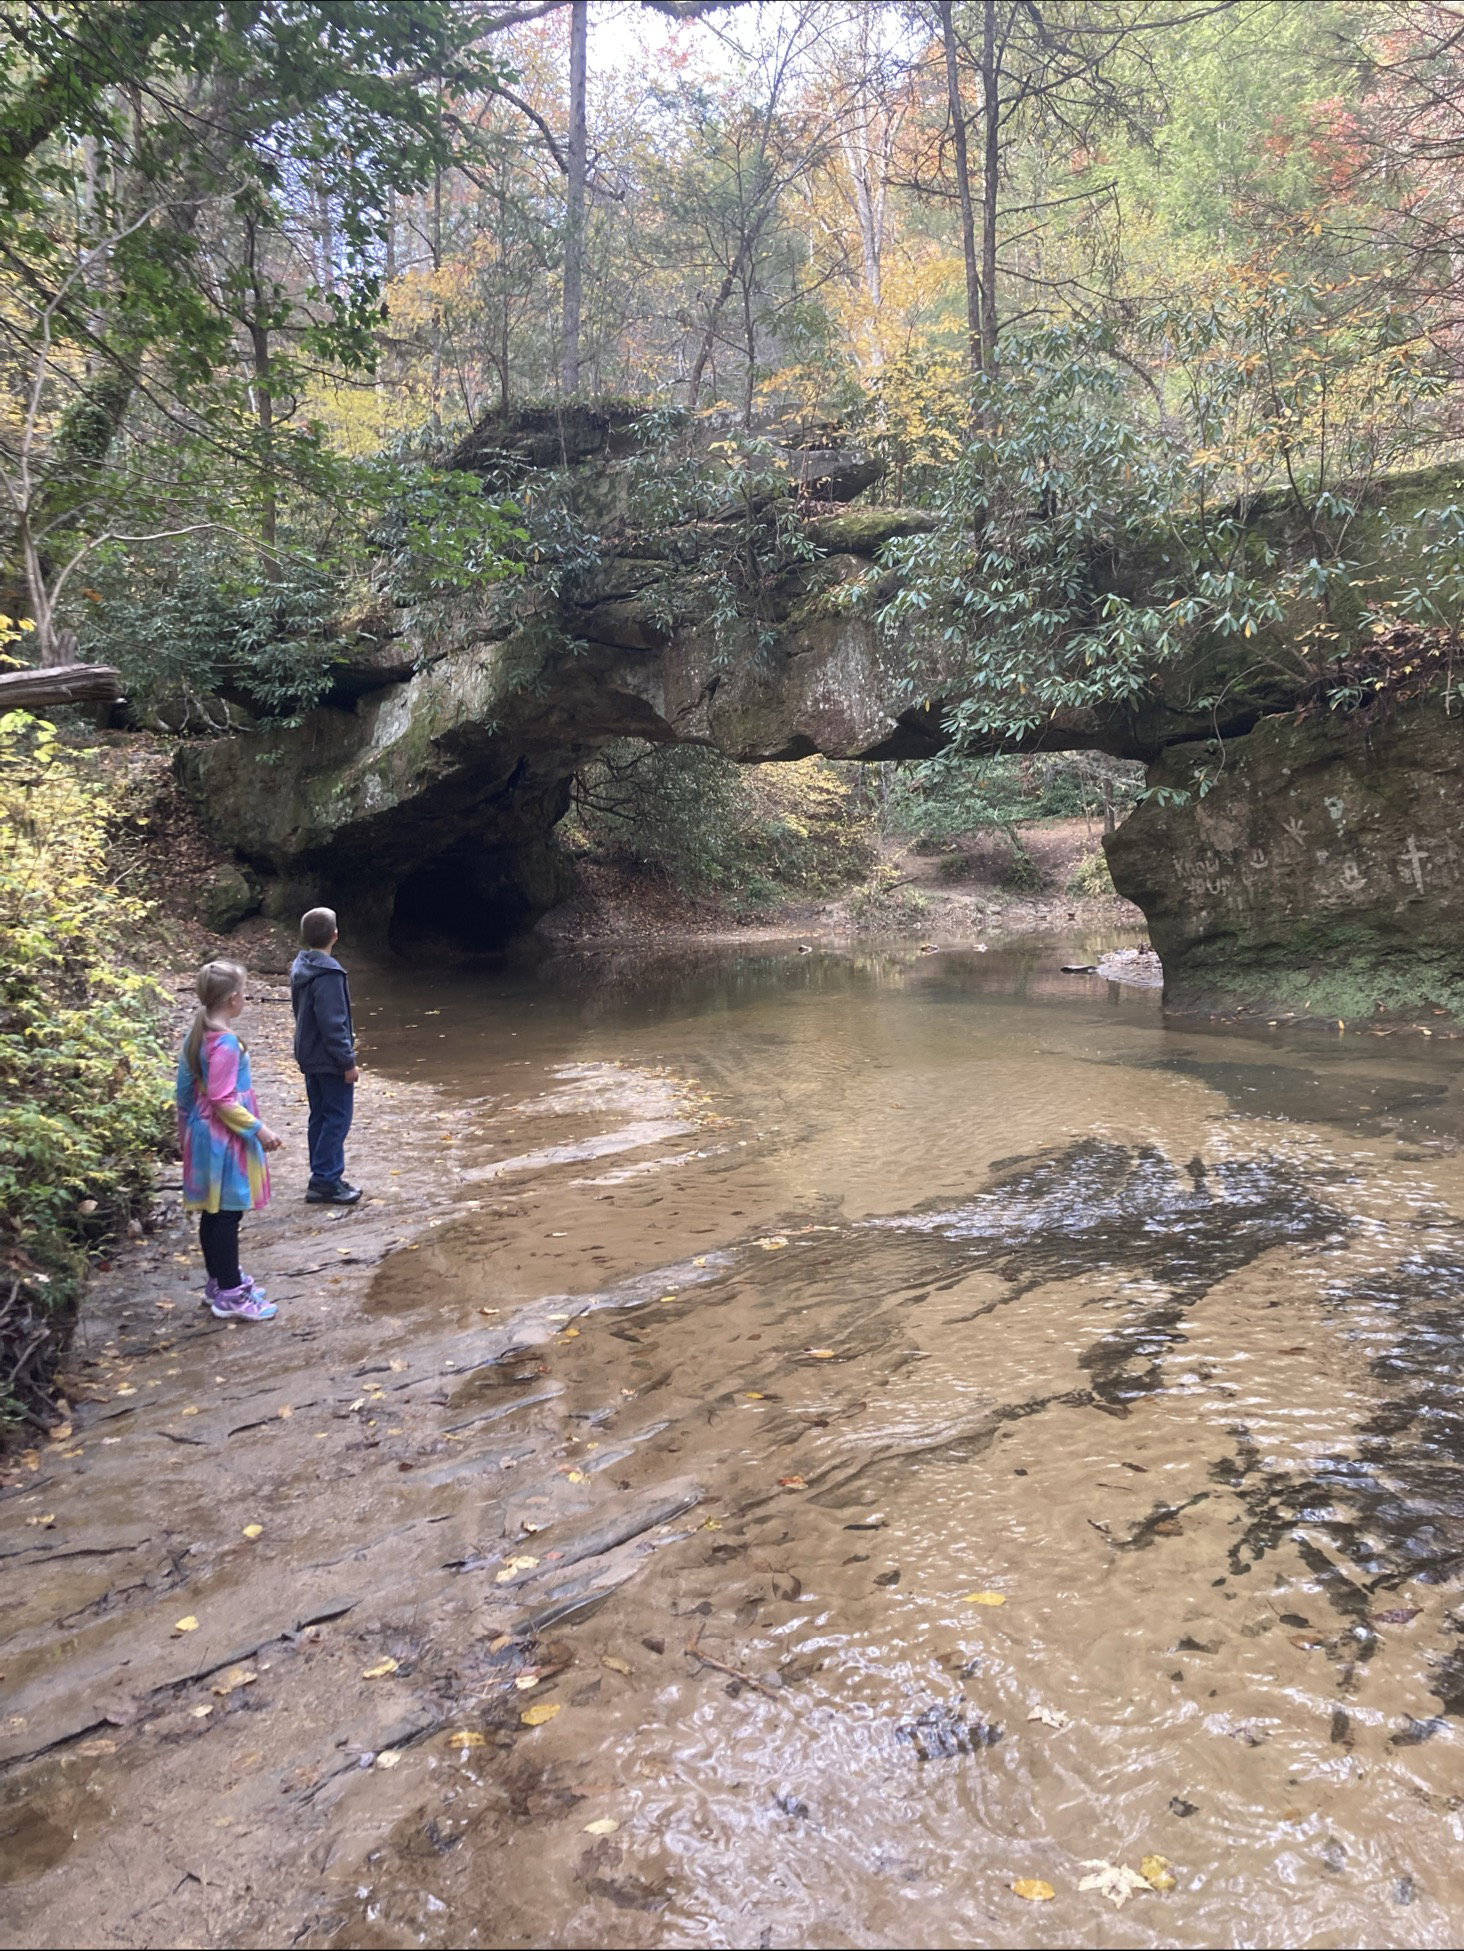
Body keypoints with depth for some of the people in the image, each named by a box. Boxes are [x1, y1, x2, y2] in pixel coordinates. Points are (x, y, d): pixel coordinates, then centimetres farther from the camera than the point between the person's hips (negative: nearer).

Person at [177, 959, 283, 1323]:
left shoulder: (197, 1036, 6)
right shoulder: (226, 1043, -22)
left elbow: (184, 1086, 14)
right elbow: (222, 1100, -23)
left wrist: (184, 1127, 24)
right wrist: (258, 1129, -17)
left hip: (203, 1133, 10)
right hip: (224, 1140, -10)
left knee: (213, 1212, 17)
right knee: (228, 1213, -2)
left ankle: (220, 1280, 29)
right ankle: (230, 1295, 5)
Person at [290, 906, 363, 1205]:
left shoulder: (301, 967, 8)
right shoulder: (328, 973, -21)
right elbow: (333, 1023, -22)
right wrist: (348, 1061, -16)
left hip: (310, 1057, 9)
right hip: (330, 1060, -9)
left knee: (321, 1118, 15)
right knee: (337, 1119, -3)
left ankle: (323, 1178, 21)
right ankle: (325, 1182, -2)